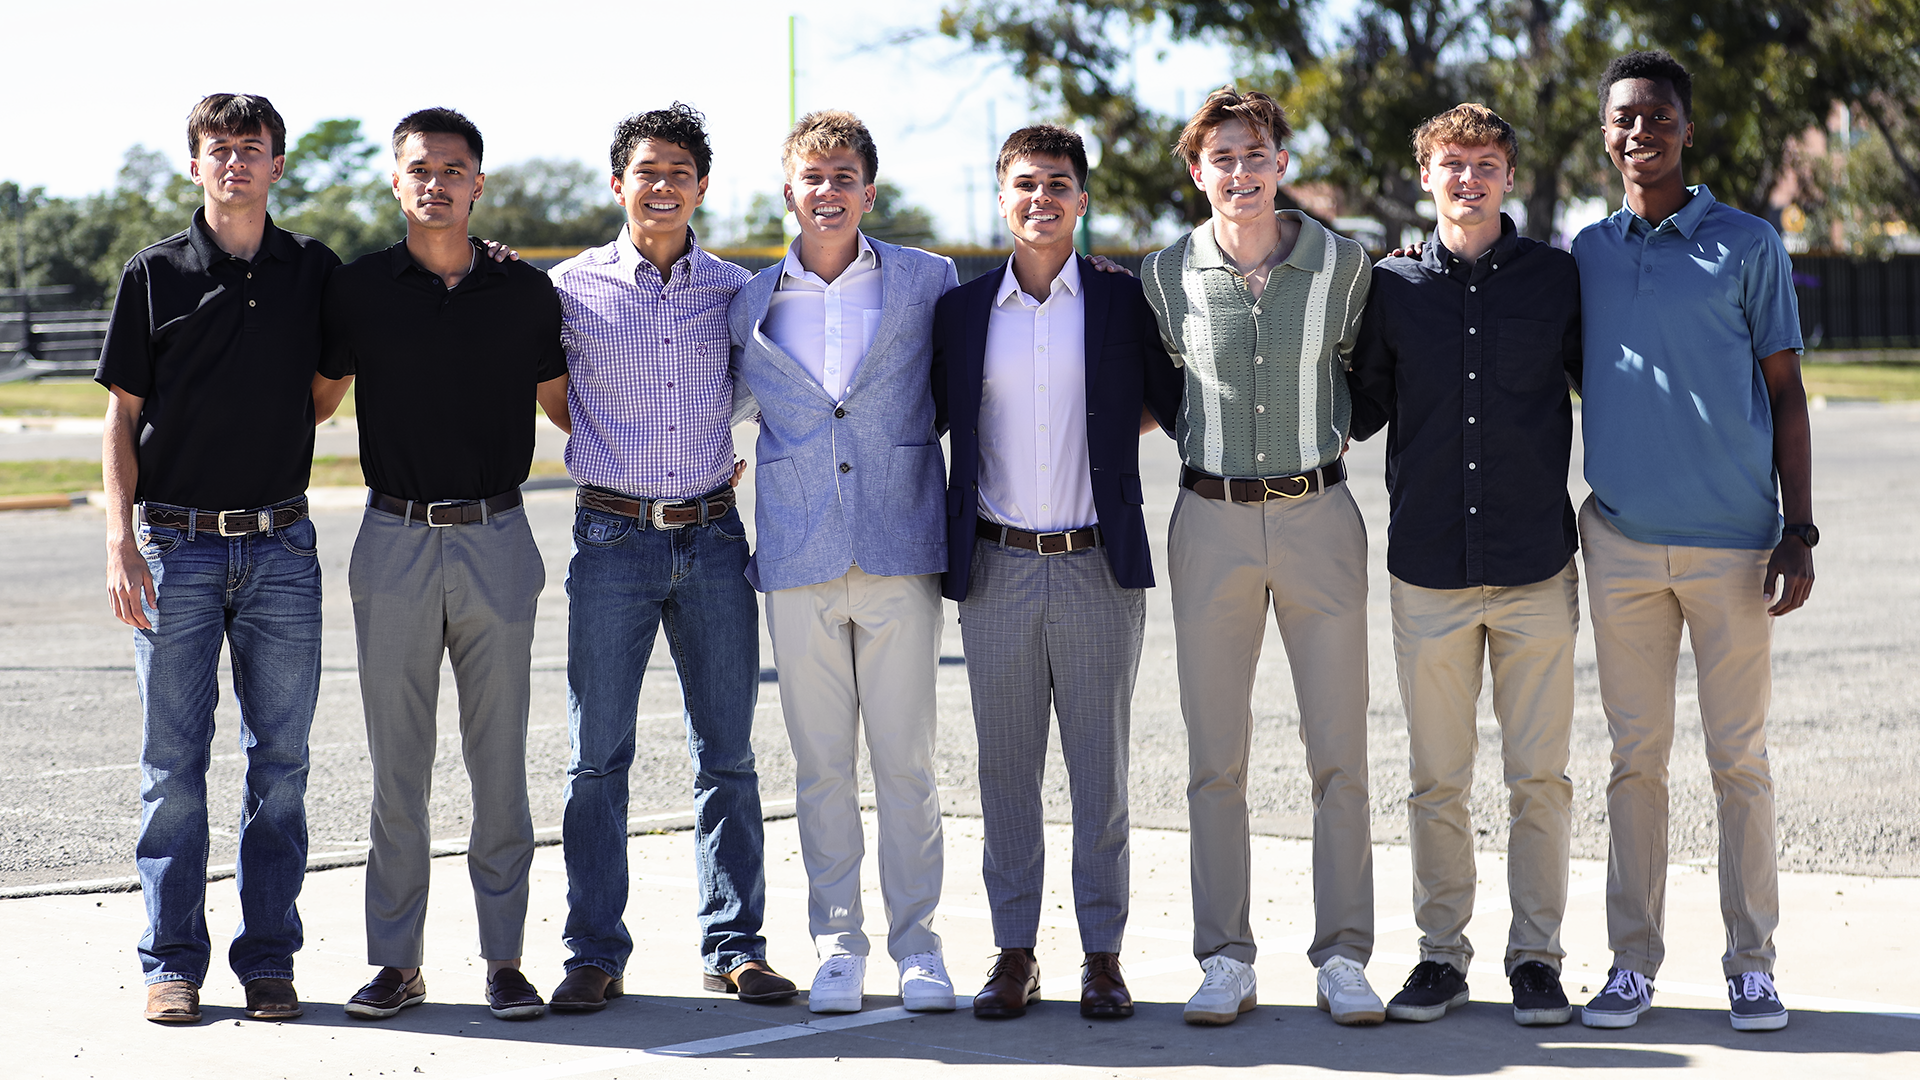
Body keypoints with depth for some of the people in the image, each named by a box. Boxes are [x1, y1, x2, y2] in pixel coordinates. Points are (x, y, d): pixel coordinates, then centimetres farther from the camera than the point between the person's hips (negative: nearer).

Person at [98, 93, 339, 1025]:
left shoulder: (313, 272, 7)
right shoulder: (154, 275, 1)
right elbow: (121, 418, 3)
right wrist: (120, 541, -8)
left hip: (281, 545, 2)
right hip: (174, 545, -2)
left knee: (280, 763, 3)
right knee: (174, 763, 0)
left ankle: (268, 959, 11)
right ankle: (173, 963, 7)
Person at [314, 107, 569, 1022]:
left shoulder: (525, 294, 4)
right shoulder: (358, 289, 2)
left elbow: (563, 405, 16)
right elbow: (315, 399, 12)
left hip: (496, 542, 0)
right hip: (394, 543, 0)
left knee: (499, 760, 4)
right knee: (396, 764, 4)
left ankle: (505, 957, 11)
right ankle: (396, 962, 12)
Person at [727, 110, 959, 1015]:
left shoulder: (928, 282, 4)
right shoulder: (747, 304, 7)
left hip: (901, 550, -1)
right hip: (798, 558, 1)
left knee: (907, 760, 1)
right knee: (820, 763, 5)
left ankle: (916, 941, 11)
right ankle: (837, 942, 15)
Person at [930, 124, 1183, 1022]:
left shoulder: (1124, 302, 3)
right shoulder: (961, 309, 6)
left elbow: (1174, 405, 11)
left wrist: (1108, 434, 1)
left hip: (1098, 569, -1)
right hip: (997, 572, 1)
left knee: (1100, 768, 3)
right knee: (1006, 769, 5)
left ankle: (1103, 955, 11)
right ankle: (1014, 953, 14)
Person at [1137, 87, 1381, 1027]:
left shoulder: (1344, 265, 0)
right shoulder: (1166, 273, 1)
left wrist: (1330, 438, 5)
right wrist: (1207, 445, 7)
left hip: (1318, 517, 0)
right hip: (1211, 522, 1)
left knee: (1339, 753, 0)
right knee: (1215, 757, 2)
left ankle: (1342, 958, 8)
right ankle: (1225, 962, 10)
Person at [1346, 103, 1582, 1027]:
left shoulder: (1558, 280, 3)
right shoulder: (1393, 288, 7)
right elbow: (1359, 408, 16)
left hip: (1536, 568, -1)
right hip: (1429, 572, 1)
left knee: (1539, 777, 2)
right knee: (1436, 780, 6)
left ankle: (1537, 954, 13)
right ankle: (1441, 952, 17)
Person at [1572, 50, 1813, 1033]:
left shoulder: (1749, 246, 2)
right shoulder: (1584, 252, 9)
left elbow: (1785, 393, 2)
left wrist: (1798, 530, -3)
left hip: (1733, 541, -2)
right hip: (1621, 540, 2)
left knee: (1739, 758, 2)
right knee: (1636, 757, 5)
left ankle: (1752, 962, 11)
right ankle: (1632, 962, 11)